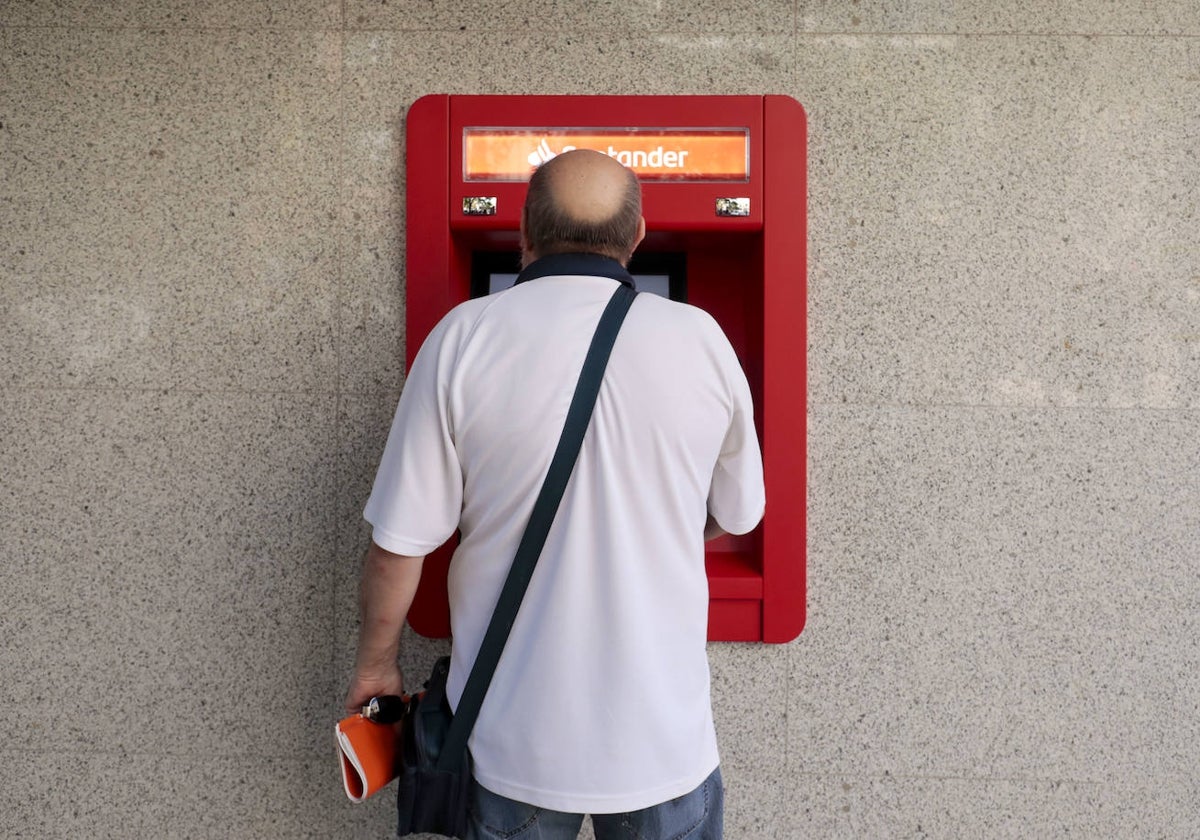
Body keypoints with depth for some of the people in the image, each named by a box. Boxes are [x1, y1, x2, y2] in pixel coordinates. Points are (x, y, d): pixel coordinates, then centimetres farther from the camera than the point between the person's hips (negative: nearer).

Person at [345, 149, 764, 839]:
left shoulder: (463, 339, -12)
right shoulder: (700, 340, -8)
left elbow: (400, 543, -10)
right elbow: (736, 515, 5)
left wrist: (376, 664, 7)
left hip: (513, 741, 0)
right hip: (664, 741, 1)